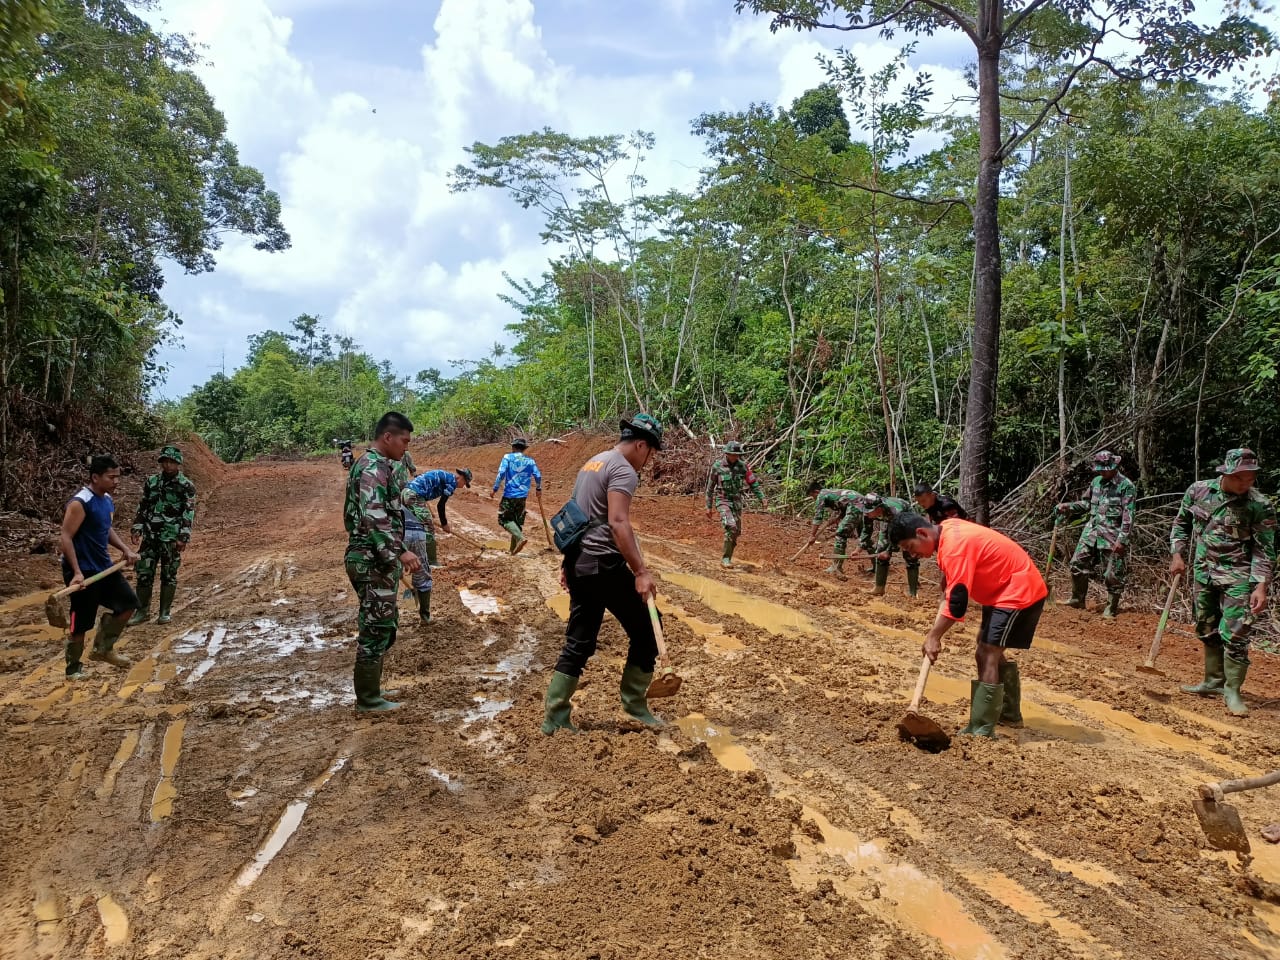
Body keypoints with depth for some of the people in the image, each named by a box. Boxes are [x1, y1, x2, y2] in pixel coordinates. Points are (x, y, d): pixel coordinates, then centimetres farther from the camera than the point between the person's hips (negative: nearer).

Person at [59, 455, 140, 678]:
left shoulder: (108, 500, 7)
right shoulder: (80, 503, -21)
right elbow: (65, 538, -22)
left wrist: (125, 550, 9)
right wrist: (77, 572, -28)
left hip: (104, 566, 9)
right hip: (83, 571, -9)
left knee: (128, 602, 13)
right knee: (80, 623, 1)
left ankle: (103, 649, 27)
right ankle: (73, 669, 18)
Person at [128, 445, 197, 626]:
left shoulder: (186, 486, -5)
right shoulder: (151, 481, 9)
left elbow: (189, 514, -9)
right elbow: (142, 507, 15)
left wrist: (183, 538, -15)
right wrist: (136, 529, 7)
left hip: (171, 538, -4)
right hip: (150, 536, 4)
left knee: (169, 575, 3)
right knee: (144, 573, 5)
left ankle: (165, 612, 14)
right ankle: (142, 611, 16)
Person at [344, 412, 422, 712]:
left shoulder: (371, 464, 15)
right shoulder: (374, 468, -18)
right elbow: (375, 518, -28)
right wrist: (400, 552, -33)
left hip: (374, 559, 10)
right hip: (373, 561, -10)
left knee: (383, 624, 18)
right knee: (377, 628, -1)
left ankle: (367, 685, 29)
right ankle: (368, 698, 10)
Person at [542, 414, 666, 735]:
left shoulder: (592, 463, 18)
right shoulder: (623, 470, -11)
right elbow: (617, 522, -24)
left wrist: (568, 564, 26)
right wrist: (640, 572, -26)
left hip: (579, 562, 9)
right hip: (603, 564, -9)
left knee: (578, 642, 13)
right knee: (645, 630, 6)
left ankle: (554, 717, 14)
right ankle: (635, 704, 14)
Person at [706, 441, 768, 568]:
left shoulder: (743, 466, -2)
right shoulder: (717, 466, -8)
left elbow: (754, 483, 2)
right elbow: (710, 487, 2)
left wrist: (762, 499, -8)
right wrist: (709, 506, 5)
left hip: (737, 502, 4)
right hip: (722, 501, -4)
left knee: (736, 531, 8)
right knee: (731, 527, -25)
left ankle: (727, 558, 26)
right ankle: (725, 558, -16)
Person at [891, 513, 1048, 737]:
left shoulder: (954, 545, -27)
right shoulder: (947, 530, 2)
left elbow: (957, 601, -29)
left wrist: (933, 637, -24)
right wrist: (946, 591, 8)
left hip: (1018, 591, -11)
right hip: (1006, 589, 11)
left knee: (987, 656, -15)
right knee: (990, 652, 20)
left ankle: (981, 732, -15)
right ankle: (1009, 715, 35)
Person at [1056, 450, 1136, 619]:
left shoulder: (1126, 486, -9)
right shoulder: (1096, 481, 10)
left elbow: (1128, 515, -14)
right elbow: (1087, 503, 22)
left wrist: (1122, 539, -19)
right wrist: (1069, 507, 5)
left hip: (1112, 536, -6)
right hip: (1091, 531, 6)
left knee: (1113, 574, 1)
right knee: (1078, 563, 8)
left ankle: (1111, 609, 13)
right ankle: (1078, 599, 23)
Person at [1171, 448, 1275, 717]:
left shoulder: (1260, 506, -14)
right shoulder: (1198, 491, -4)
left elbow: (1264, 550, -11)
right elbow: (1181, 523, 12)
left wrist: (1261, 586, -18)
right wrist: (1178, 554, 3)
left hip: (1237, 578, -4)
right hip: (1203, 573, 5)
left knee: (1235, 635, -7)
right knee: (1207, 632, 15)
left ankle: (1232, 691, 6)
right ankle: (1214, 682, 29)